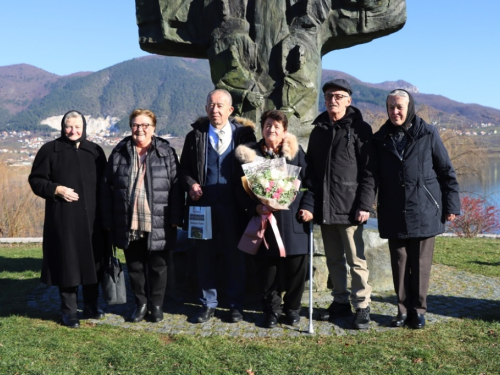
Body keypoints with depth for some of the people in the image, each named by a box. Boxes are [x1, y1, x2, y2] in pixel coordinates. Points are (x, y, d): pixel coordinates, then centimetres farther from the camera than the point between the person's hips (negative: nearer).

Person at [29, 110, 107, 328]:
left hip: (92, 218, 3)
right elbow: (36, 180, 2)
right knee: (67, 262, 1)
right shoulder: (50, 150, 1)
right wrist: (56, 189, -15)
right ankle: (69, 311, 13)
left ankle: (91, 306, 23)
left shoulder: (95, 151, 9)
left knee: (92, 261, 8)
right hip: (63, 218, -3)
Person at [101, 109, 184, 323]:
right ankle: (141, 303, 29)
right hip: (129, 225, 2)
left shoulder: (166, 152, 0)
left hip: (158, 225, -2)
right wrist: (109, 220, 1)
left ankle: (156, 305, 26)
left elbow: (176, 187, -3)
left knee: (157, 267, 9)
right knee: (134, 267, 13)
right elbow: (107, 188, 5)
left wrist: (175, 219, -8)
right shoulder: (119, 153, 5)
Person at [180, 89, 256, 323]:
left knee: (234, 256, 7)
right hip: (203, 204, 2)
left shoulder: (243, 134, 1)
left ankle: (235, 304, 19)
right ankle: (208, 303, 20)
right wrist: (190, 184, -8)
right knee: (205, 255, 7)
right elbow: (184, 168, 11)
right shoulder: (195, 135, 6)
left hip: (232, 205, -1)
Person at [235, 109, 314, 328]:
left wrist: (307, 207, -3)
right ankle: (272, 309, 21)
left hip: (294, 222, 1)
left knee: (296, 267, 3)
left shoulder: (295, 152, 7)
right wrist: (255, 207, -12)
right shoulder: (251, 154, 4)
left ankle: (292, 308, 23)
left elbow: (308, 181, 8)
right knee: (268, 268, 3)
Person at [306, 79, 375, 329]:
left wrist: (364, 204, -14)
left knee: (356, 259, -2)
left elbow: (368, 170, -7)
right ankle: (340, 301, 24)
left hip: (349, 207, -6)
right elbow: (311, 168, 16)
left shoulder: (360, 129, -2)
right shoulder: (318, 130, 15)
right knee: (333, 259, 13)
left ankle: (361, 306, 7)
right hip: (323, 207, 6)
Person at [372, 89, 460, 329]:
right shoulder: (381, 139, 5)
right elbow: (375, 176, 11)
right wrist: (375, 204, 5)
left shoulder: (428, 134, -1)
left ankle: (418, 310, 17)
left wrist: (451, 205, -1)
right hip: (394, 215, 2)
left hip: (424, 212, -2)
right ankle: (404, 309, 19)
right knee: (399, 263, 7)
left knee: (421, 263, 4)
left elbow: (446, 171, 1)